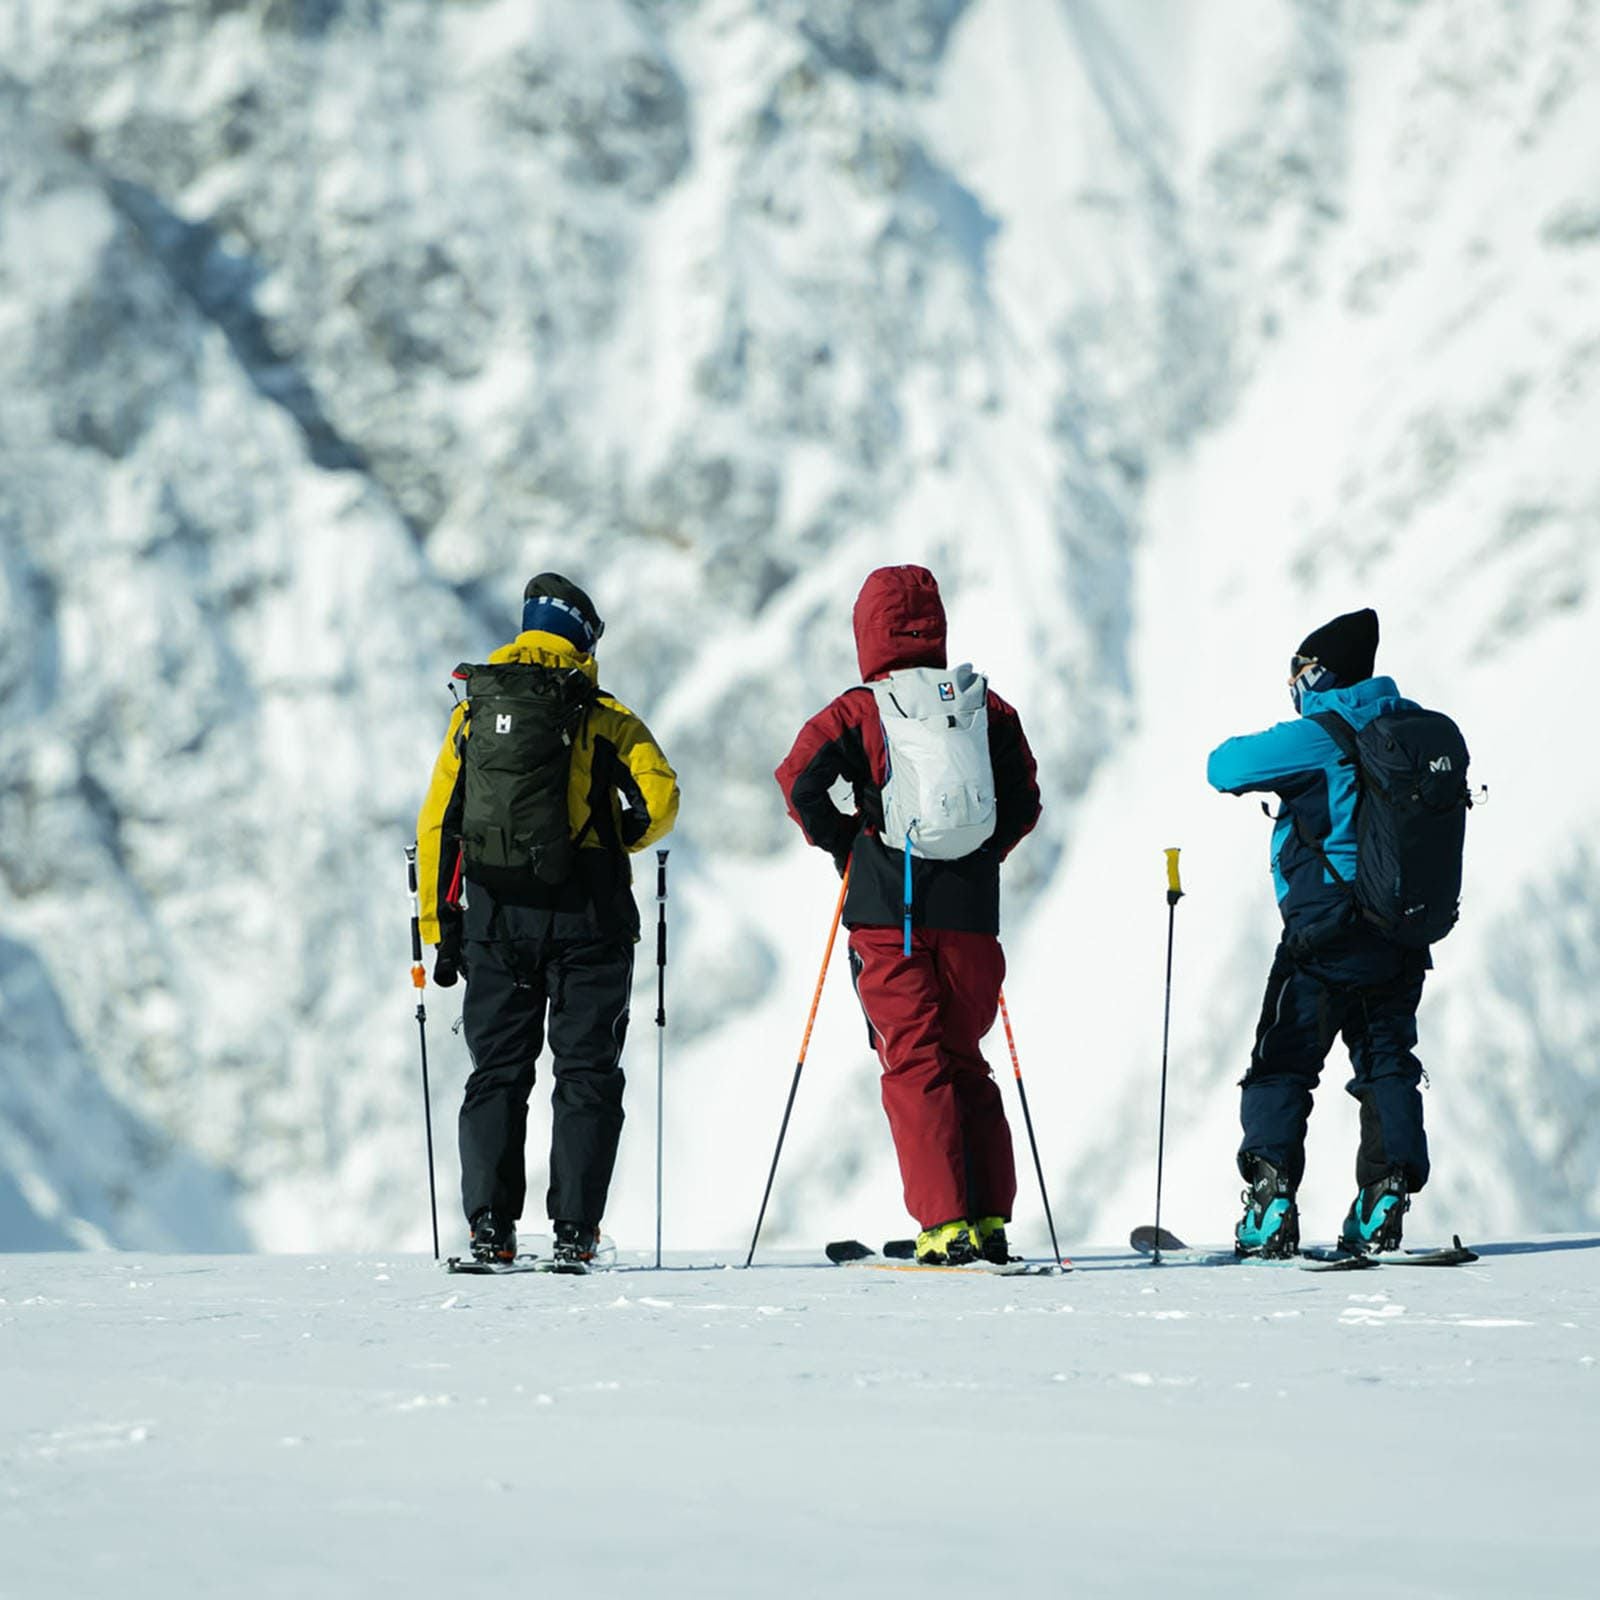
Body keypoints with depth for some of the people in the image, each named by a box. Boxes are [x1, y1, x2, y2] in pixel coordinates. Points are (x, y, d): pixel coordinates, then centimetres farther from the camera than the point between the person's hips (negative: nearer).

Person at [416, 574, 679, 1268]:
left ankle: (490, 1225, -1)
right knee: (586, 1072, 3)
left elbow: (437, 826, 6)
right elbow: (659, 798, -10)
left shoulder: (471, 715, 9)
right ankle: (574, 1229, -5)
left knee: (497, 1072, 9)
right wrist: (613, 843, 11)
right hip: (584, 917, -2)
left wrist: (442, 929, 11)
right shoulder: (603, 716, 1)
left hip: (493, 918, 2)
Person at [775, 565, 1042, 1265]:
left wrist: (844, 843, 1)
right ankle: (989, 1220, 8)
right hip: (971, 913, 3)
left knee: (914, 1066, -2)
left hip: (890, 915, -3)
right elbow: (1024, 802, 8)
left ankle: (944, 1225, -11)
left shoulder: (859, 711, -2)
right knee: (965, 1062, 14)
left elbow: (800, 780, -13)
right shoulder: (987, 705, 8)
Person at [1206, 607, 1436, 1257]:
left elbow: (1225, 768, -10)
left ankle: (1272, 1202, -10)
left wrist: (1248, 751, 13)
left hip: (1328, 928, -6)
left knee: (1281, 1065, 0)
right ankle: (1385, 1200, 3)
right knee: (1387, 1062, 13)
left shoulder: (1320, 736, -11)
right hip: (1404, 933, 6)